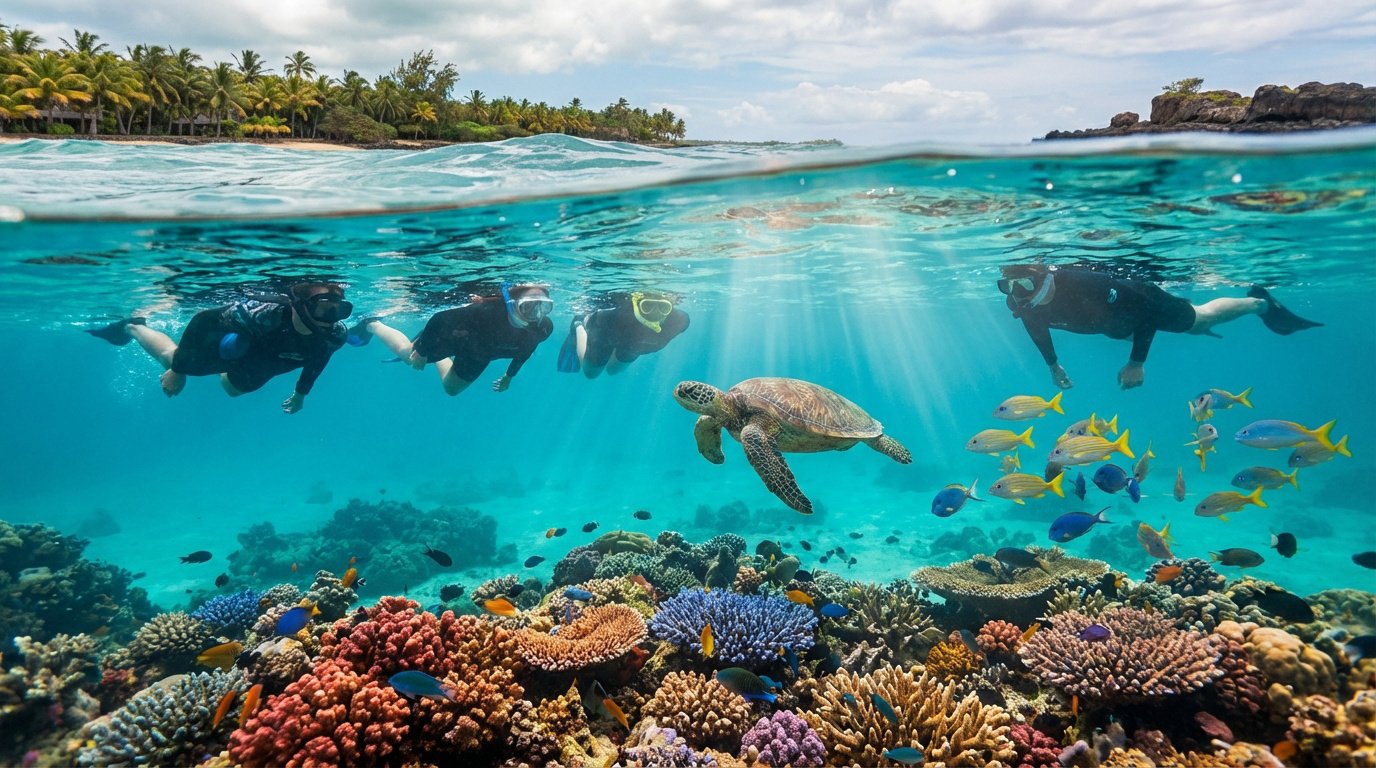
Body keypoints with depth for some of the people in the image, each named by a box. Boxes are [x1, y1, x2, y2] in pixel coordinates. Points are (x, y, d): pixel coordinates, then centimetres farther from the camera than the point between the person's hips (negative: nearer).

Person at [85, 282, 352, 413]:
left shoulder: (333, 335, -33)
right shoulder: (267, 313, -48)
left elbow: (318, 357, -6)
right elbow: (203, 319, -33)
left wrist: (301, 392, 8)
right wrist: (178, 371, -24)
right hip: (220, 342, -5)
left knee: (234, 389, 35)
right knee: (170, 358, 25)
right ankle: (131, 327, 51)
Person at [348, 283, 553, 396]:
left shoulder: (543, 328, -31)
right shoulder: (488, 311, -46)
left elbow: (525, 348, -5)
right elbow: (439, 319, -33)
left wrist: (509, 375, 7)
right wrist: (421, 351, -24)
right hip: (453, 333, -5)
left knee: (452, 388, 29)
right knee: (407, 353, 22)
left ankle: (443, 357, 57)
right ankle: (372, 325, 48)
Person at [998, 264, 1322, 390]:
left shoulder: (1083, 284, -47)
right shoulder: (1028, 310, -30)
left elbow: (1146, 306, -36)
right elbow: (1037, 329, -3)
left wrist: (1137, 362, -36)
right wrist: (1053, 365, 7)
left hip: (1140, 299, -5)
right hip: (1116, 325, 6)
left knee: (1202, 317, 20)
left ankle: (1259, 301, 47)